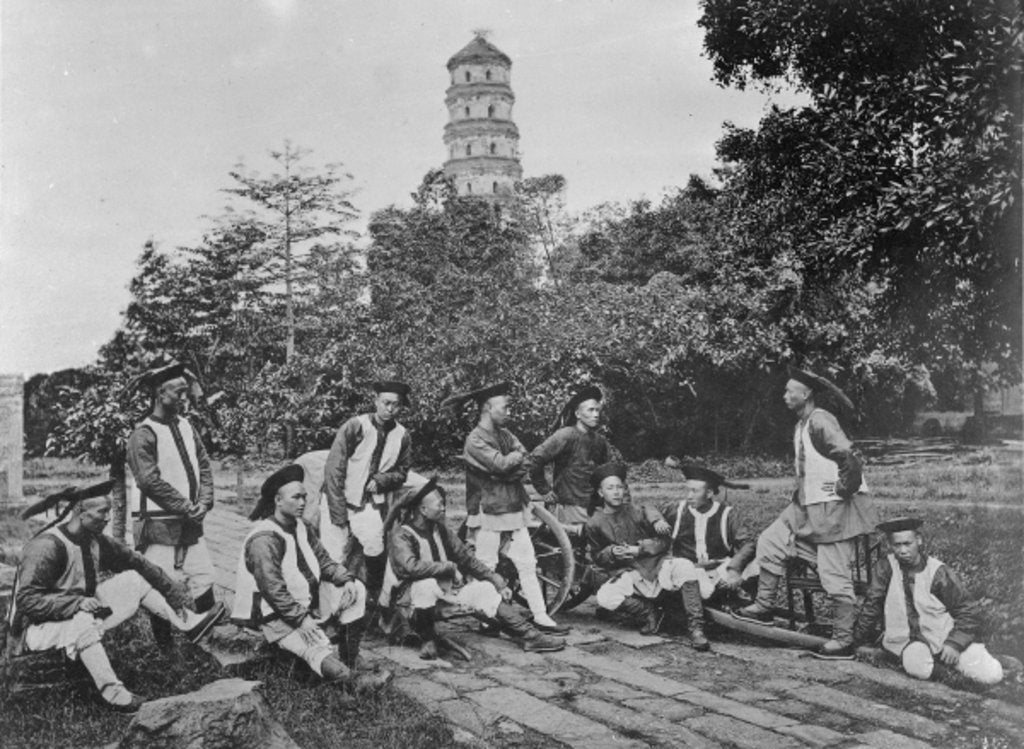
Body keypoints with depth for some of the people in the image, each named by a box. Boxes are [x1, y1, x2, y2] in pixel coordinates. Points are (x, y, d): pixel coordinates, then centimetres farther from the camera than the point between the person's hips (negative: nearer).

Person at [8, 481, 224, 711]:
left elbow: (137, 562, 5)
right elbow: (27, 600, -29)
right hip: (38, 626, -8)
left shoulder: (96, 541, -3)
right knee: (84, 621, -39)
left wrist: (174, 592, 1)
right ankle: (112, 692, -35)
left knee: (132, 580, 3)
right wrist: (79, 602, -36)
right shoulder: (46, 546, -25)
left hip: (82, 615, 8)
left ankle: (186, 622, 3)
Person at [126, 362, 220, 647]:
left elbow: (204, 466, 12)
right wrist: (187, 507, -16)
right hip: (159, 525, -7)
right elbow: (151, 482, -18)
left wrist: (204, 502, -3)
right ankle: (165, 650, 13)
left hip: (191, 524, 7)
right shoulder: (143, 435, -13)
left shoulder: (185, 426, 11)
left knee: (204, 582, 7)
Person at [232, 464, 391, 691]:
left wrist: (346, 579, -7)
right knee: (320, 651, -30)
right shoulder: (264, 540, -21)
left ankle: (347, 661, -7)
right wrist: (301, 618, -28)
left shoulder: (300, 527, 9)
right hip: (278, 615, -9)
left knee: (356, 590, -3)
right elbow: (272, 588, -26)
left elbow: (323, 560, 12)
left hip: (309, 600, 9)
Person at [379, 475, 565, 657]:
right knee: (427, 583, -37)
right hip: (408, 598, -7)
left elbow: (466, 558, 8)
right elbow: (410, 567, -35)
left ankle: (530, 636, -8)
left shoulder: (439, 529, 4)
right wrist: (450, 567, -22)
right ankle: (427, 639, -17)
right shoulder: (400, 535, -18)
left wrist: (498, 583, 3)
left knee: (484, 590, -6)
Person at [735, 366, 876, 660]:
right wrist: (801, 493, 20)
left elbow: (849, 458, -27)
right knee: (770, 540, 9)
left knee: (836, 577, -3)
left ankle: (843, 641, 7)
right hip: (808, 507, 10)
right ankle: (764, 607, 18)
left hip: (833, 509, -10)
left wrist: (844, 490, -18)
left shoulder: (820, 421, -18)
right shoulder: (802, 425, 13)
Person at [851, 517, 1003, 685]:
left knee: (991, 675, -14)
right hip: (907, 639, -1)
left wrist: (954, 644, -16)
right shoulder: (886, 567, -8)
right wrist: (858, 639, 8)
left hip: (944, 636, 1)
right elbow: (872, 603, 1)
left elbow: (969, 610, -5)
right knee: (918, 670, -33)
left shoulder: (939, 573, -11)